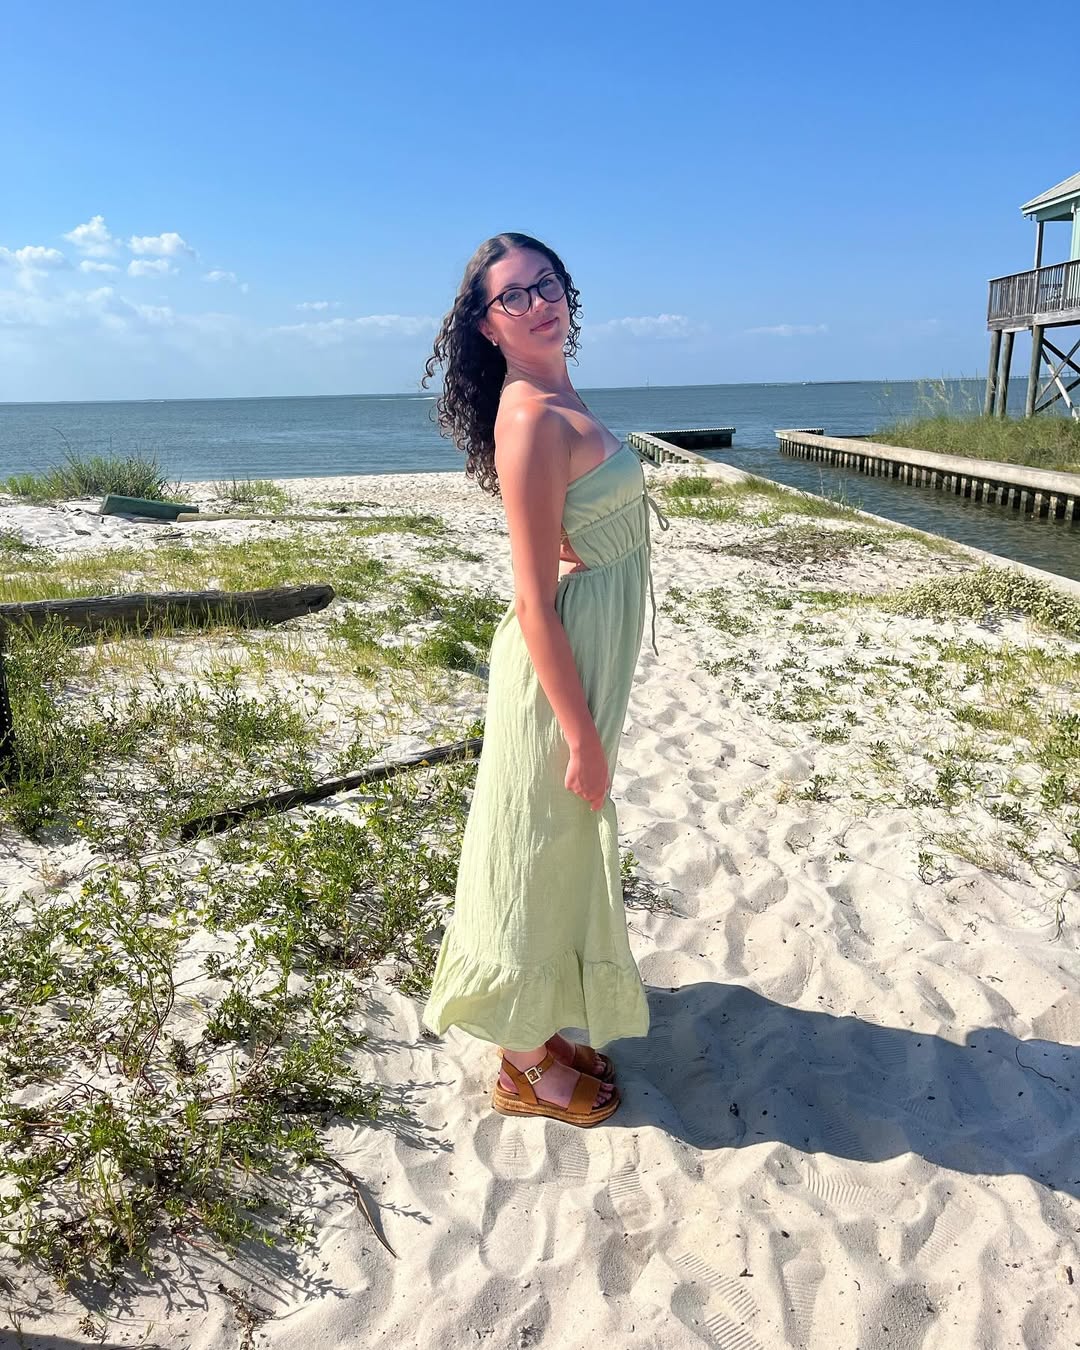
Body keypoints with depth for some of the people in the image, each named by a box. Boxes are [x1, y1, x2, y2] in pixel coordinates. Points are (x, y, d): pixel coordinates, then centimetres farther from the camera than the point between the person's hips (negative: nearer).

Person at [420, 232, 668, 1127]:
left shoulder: (560, 401, 9)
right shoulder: (533, 419, -21)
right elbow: (535, 602, -23)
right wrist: (581, 734, -20)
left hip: (594, 654, 9)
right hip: (559, 666, -9)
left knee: (569, 851, 20)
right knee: (544, 854, 6)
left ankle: (545, 1028, 41)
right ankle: (526, 1066, 28)